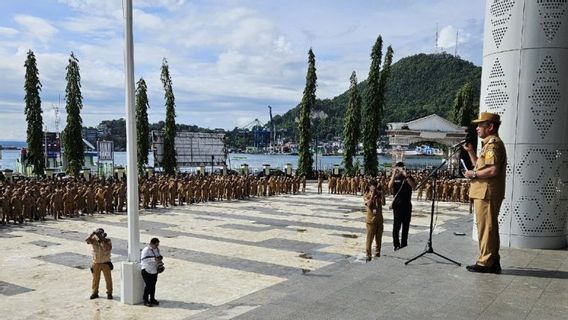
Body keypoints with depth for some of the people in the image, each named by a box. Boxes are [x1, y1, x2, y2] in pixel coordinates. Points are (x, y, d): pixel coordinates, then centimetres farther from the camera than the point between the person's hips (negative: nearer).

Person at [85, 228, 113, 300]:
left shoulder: (108, 241, -5)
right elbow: (87, 240, -19)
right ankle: (95, 293, 27)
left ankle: (109, 293, 13)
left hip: (105, 263, -2)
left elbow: (108, 249, -21)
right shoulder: (94, 240, 0)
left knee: (108, 279, 3)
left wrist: (103, 240, -21)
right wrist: (93, 233, -25)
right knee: (95, 279, 13)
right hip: (96, 263, 2)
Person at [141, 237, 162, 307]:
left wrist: (160, 258, -2)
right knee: (148, 286, -7)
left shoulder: (157, 249, 7)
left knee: (153, 285, 12)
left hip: (154, 270, 7)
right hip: (147, 271, -7)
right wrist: (153, 259, -28)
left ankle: (152, 299, 25)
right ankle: (146, 300, 6)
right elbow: (143, 260, -22)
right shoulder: (146, 250, -16)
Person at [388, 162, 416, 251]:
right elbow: (390, 186, -17)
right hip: (397, 204, -3)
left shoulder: (409, 177, 5)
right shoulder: (394, 178, 1)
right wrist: (393, 174, -20)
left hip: (407, 205, 3)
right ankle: (396, 245, 1)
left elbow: (413, 186, -12)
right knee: (396, 225, -5)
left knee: (406, 225, 10)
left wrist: (406, 176, -21)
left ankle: (404, 245, 21)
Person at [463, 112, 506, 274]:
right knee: (490, 228, 15)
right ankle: (493, 262, 23)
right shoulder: (489, 143, 20)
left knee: (486, 228, -5)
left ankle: (485, 263, 2)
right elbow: (481, 166, 26)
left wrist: (473, 174, -13)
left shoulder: (493, 143, -14)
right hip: (485, 192, 11)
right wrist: (470, 151, 16)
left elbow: (493, 170, -25)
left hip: (486, 193, -11)